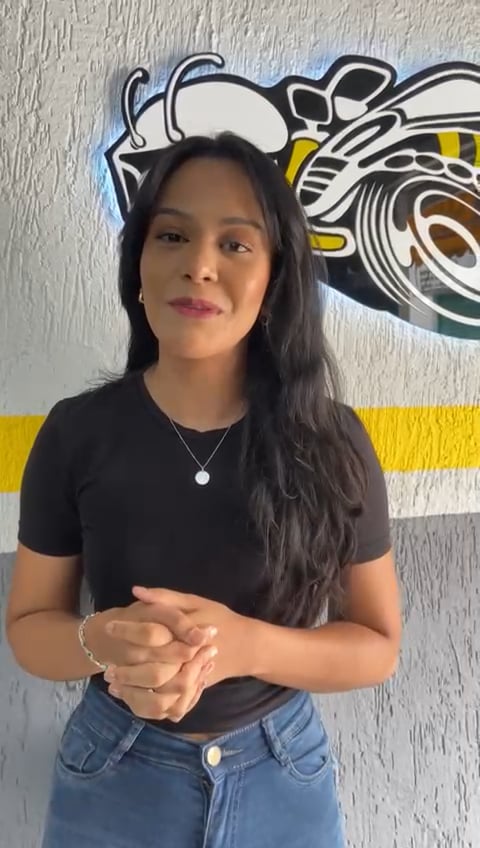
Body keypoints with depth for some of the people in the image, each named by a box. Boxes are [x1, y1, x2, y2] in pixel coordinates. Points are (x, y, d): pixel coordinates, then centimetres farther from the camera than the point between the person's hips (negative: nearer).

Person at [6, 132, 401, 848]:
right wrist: (103, 642, -24)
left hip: (285, 780, 0)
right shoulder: (77, 431, -11)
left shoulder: (332, 439, -12)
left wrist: (247, 646, -24)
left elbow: (378, 646, -6)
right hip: (113, 783, 0)